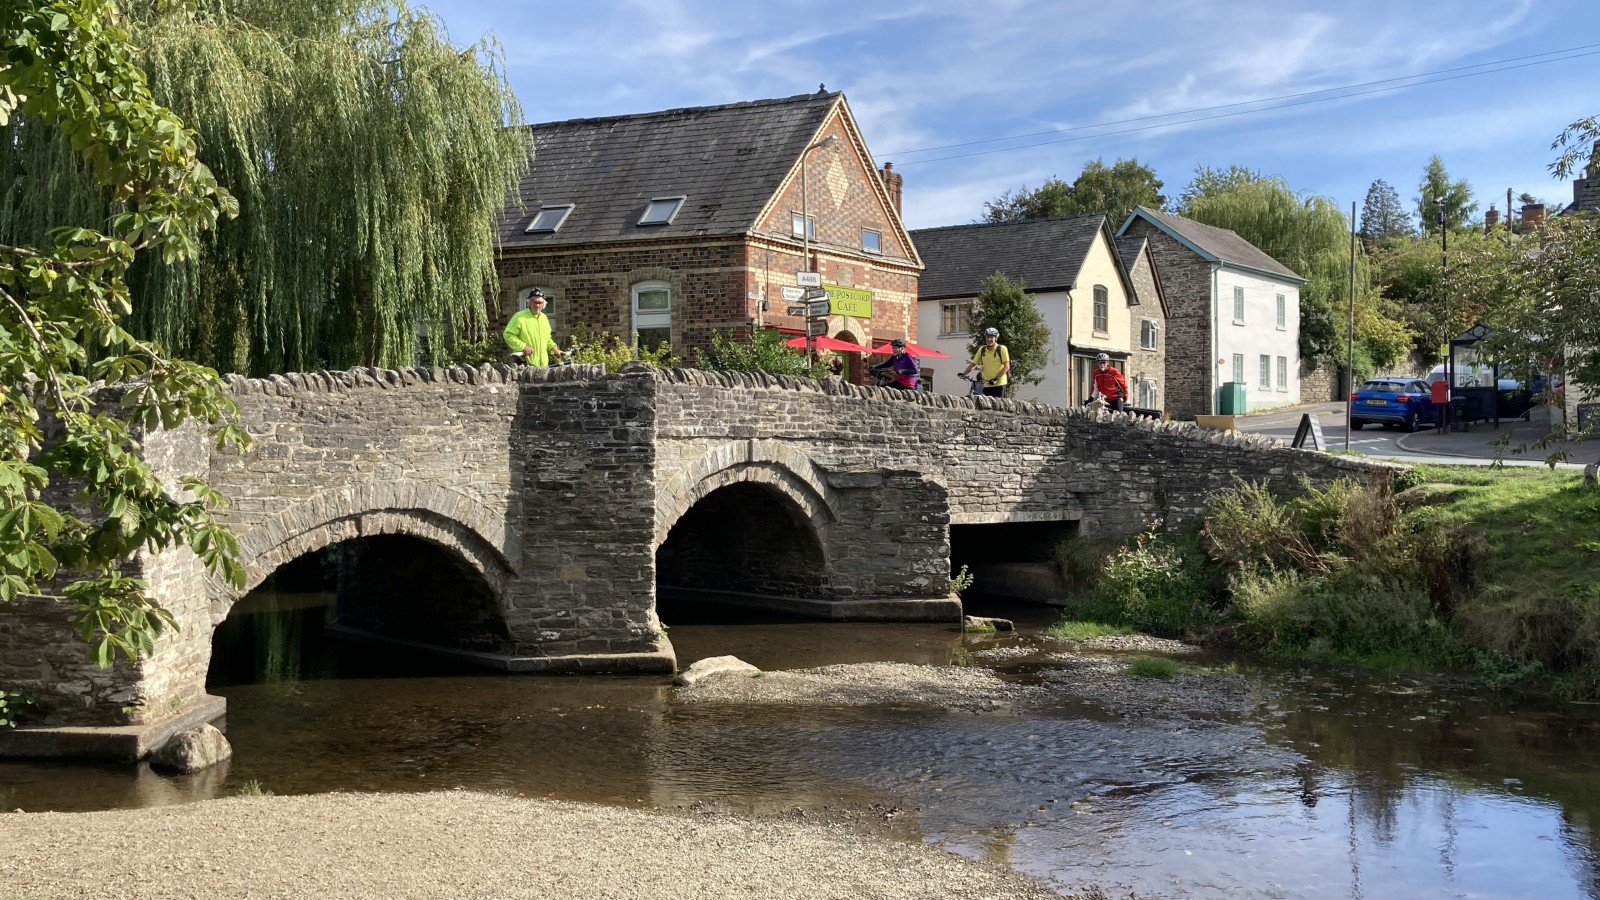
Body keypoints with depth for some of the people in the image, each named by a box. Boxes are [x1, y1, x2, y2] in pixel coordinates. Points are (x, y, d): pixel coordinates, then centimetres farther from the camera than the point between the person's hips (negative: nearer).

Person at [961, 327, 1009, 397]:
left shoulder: (1002, 349, -5)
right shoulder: (982, 350, 8)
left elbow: (1006, 366, -10)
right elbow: (973, 364, 11)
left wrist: (996, 378, -19)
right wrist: (963, 373, -5)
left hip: (999, 384, -5)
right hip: (987, 384, 5)